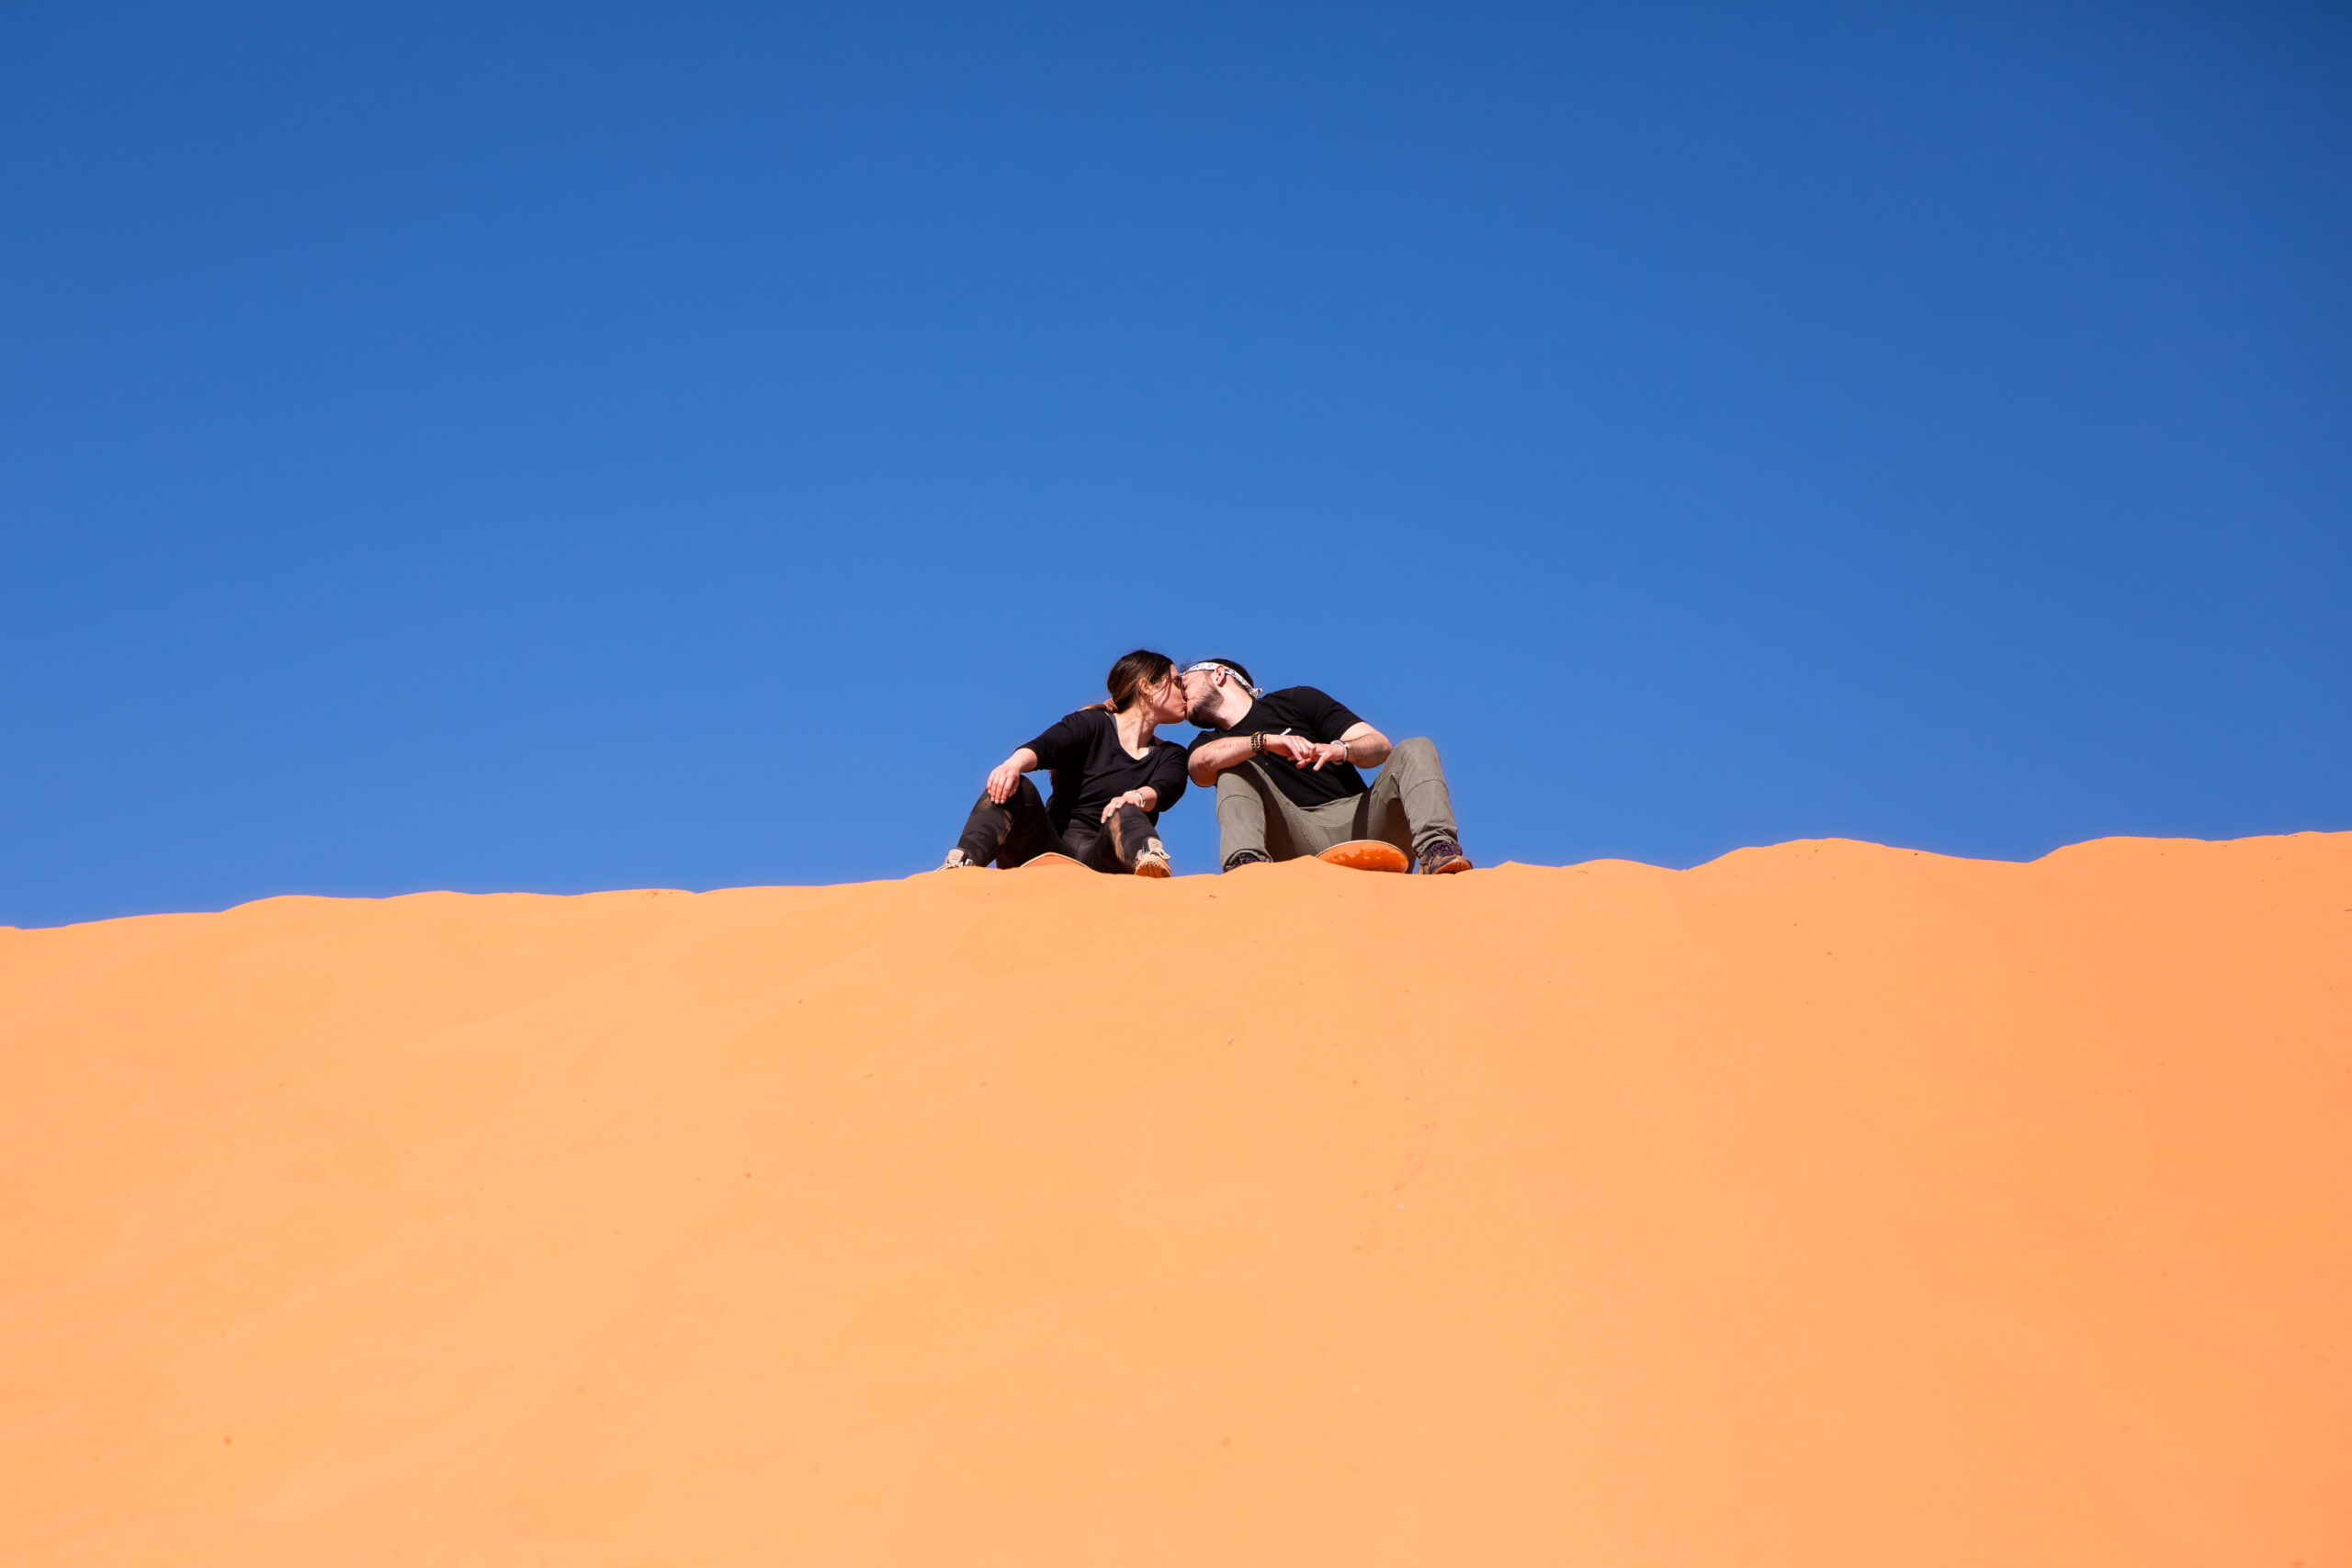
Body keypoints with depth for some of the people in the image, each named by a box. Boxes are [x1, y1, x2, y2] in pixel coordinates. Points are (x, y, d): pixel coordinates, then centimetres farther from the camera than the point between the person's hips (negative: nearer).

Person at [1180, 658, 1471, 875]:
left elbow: (1380, 746, 6)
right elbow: (1202, 763, -11)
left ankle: (1436, 850, -45)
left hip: (1357, 823, 0)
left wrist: (1340, 749, -18)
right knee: (1233, 774, -14)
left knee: (1415, 749, -17)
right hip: (1297, 840, 0)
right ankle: (1246, 861, -44)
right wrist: (1267, 741, -26)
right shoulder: (1208, 743, 19)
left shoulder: (1294, 700, 18)